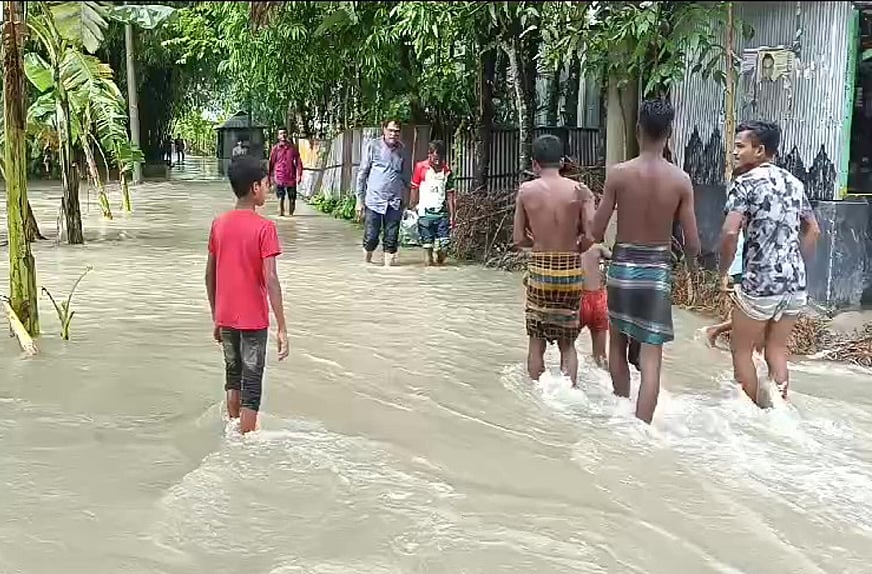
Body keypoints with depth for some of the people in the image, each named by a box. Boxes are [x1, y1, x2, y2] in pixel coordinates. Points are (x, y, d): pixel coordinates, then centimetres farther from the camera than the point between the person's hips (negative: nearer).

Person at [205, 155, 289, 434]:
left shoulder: (219, 224, 1)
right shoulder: (264, 227, -15)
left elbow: (210, 274, 6)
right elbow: (270, 279, -20)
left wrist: (215, 317, 16)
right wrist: (282, 328, -17)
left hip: (226, 317, 6)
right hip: (254, 319, -5)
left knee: (233, 375, 20)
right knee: (251, 384, 4)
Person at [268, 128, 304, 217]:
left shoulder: (293, 147, 7)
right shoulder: (275, 148, 4)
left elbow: (298, 162, 6)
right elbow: (271, 163, 8)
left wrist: (299, 175, -3)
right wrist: (270, 176, 8)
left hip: (291, 177, 1)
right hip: (280, 176, -1)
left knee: (292, 198, 4)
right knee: (280, 196, -7)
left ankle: (291, 213, 17)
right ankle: (281, 212, 0)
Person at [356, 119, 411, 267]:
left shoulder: (403, 150, 8)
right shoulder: (373, 146, 0)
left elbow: (407, 177, 17)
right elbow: (362, 173, 3)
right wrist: (360, 199, 1)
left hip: (395, 202, 2)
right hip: (374, 199, -2)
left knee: (391, 239, 3)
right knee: (371, 237, 0)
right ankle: (366, 263, 21)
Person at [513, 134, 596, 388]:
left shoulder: (526, 190, -4)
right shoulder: (580, 190, -4)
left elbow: (518, 239, -2)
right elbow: (591, 236, -11)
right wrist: (573, 249, 8)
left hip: (540, 268, -1)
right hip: (571, 271, 1)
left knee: (537, 340, 12)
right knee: (567, 342, 15)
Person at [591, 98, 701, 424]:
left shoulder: (618, 173, -9)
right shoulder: (680, 179, -6)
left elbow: (597, 233, -6)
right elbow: (692, 242, -4)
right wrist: (691, 261, 19)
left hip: (622, 266, 1)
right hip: (658, 270, 0)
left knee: (618, 344, 21)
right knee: (651, 359, 0)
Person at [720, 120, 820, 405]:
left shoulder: (745, 182, -10)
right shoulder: (793, 182, 12)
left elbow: (730, 232, -21)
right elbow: (813, 230, 19)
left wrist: (724, 271, -7)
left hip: (760, 283, -7)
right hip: (795, 284, 7)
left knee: (741, 350, 10)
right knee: (776, 350, 16)